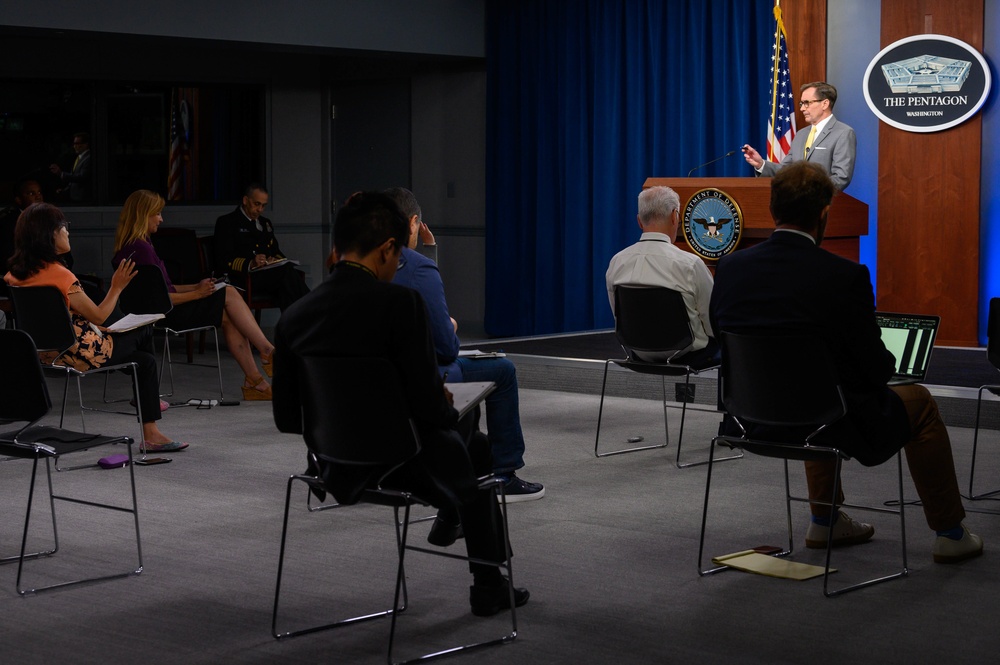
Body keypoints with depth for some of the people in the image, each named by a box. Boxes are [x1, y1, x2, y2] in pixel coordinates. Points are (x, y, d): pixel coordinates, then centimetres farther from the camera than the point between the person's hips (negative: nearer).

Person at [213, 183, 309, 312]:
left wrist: (276, 260, -1)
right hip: (242, 276, -6)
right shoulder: (227, 222, 6)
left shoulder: (265, 223, 29)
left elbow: (276, 251, 26)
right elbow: (224, 260, -5)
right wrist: (250, 264, -23)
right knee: (286, 271, -32)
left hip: (267, 274, 6)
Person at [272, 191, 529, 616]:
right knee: (475, 451, 30)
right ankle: (489, 587, 38)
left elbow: (286, 418, 0)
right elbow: (429, 405, -24)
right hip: (406, 465, -5)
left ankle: (448, 511, 56)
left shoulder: (294, 317, -6)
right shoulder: (399, 302, -22)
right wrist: (448, 412, 1)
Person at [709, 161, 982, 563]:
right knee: (919, 402, 22)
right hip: (836, 427, -5)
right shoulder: (844, 277, -21)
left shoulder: (729, 268, -8)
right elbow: (877, 368, -14)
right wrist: (887, 362, 10)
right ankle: (950, 535, 31)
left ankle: (825, 522, 44)